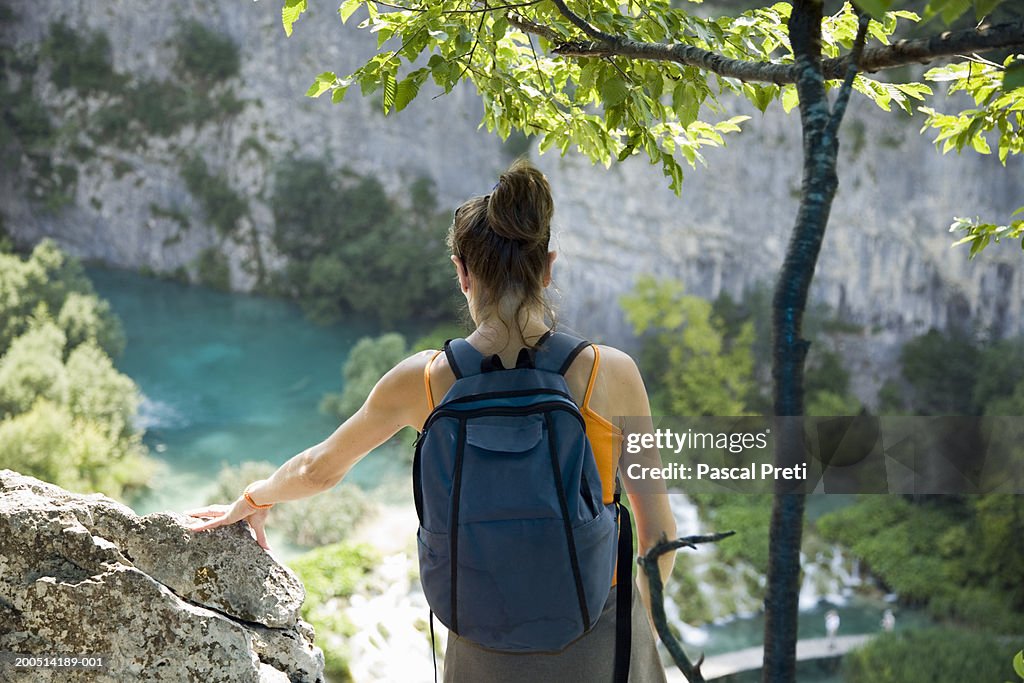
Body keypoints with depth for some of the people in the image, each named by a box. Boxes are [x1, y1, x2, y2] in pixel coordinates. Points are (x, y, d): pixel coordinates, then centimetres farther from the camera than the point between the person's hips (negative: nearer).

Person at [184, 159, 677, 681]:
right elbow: (658, 530, -6)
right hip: (598, 639, -1)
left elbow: (318, 468, 8)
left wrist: (252, 501, 30)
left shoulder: (423, 379, -9)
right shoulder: (609, 372, -15)